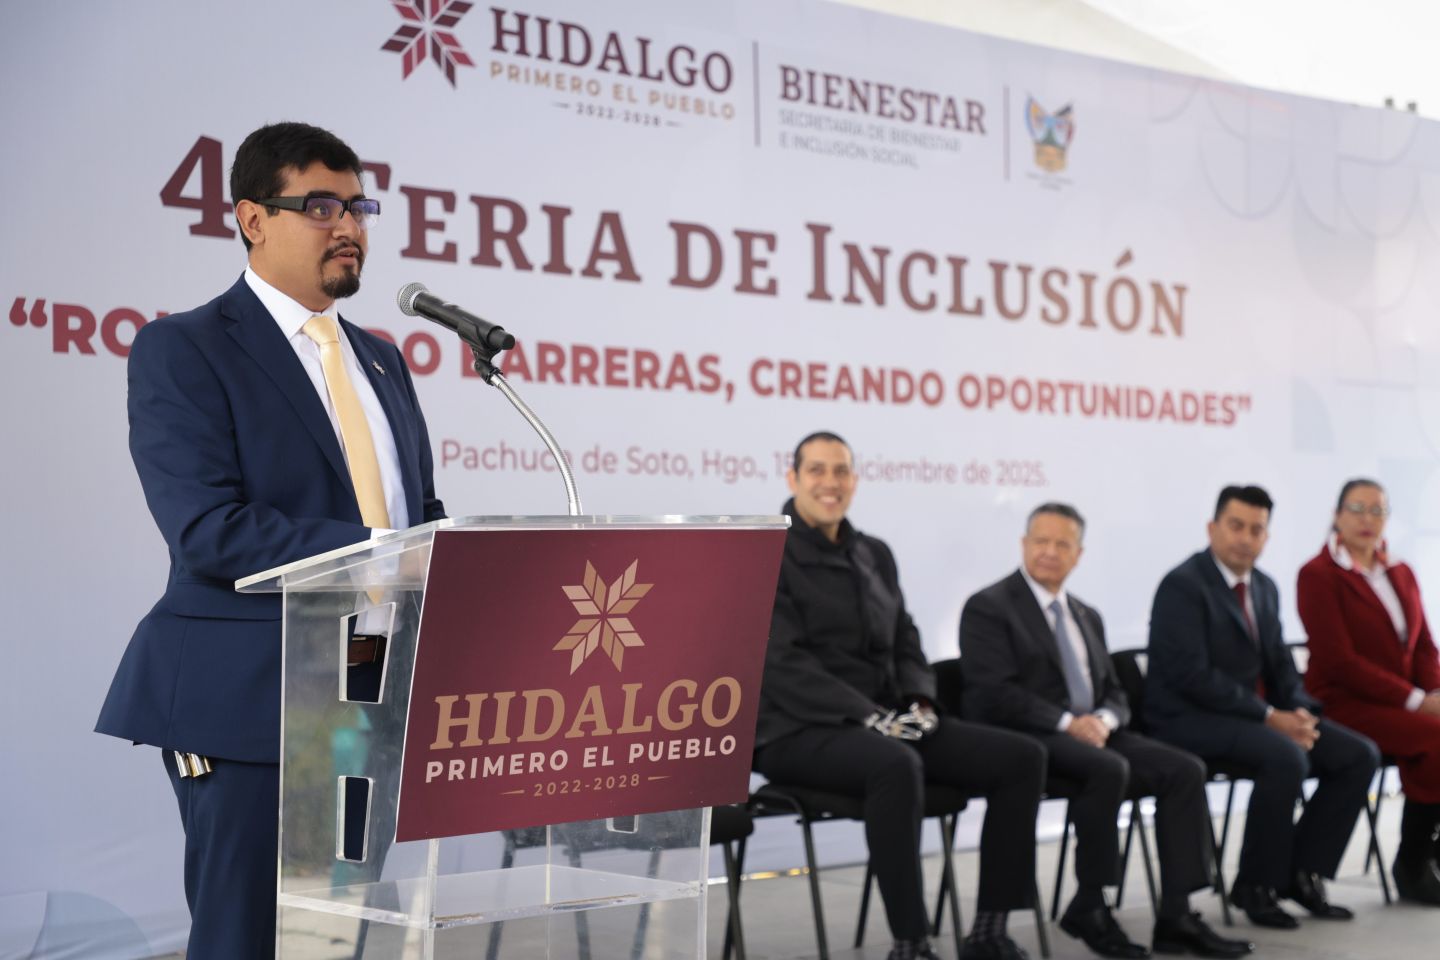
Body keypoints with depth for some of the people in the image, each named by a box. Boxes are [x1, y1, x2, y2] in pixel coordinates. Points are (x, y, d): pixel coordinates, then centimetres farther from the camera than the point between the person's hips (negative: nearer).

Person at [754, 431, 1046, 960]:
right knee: (896, 765, -39)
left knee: (1021, 756, -8)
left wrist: (920, 701, -4)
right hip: (800, 732, -7)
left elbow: (904, 646, 18)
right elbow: (780, 664, -15)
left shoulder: (875, 554, 16)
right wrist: (867, 716, -23)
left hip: (886, 722, 8)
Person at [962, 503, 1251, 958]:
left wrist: (1103, 720, -7)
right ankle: (1088, 907, -18)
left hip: (1090, 734, 7)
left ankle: (1176, 917, -16)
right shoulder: (988, 608, -1)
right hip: (1025, 738, -7)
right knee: (1109, 769, -34)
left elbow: (1113, 693, 18)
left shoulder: (1088, 616, 22)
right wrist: (1066, 723, -21)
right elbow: (993, 691, -12)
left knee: (1185, 769, -15)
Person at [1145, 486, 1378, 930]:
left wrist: (1300, 710, -6)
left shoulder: (1264, 588, 14)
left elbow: (1279, 665, 16)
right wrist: (1269, 716, -21)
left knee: (1359, 755, -5)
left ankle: (1300, 872, 3)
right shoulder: (1183, 585, -13)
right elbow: (1192, 675, -21)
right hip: (1190, 719, -9)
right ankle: (1256, 885, -15)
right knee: (1286, 757, -33)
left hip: (1257, 714, 9)